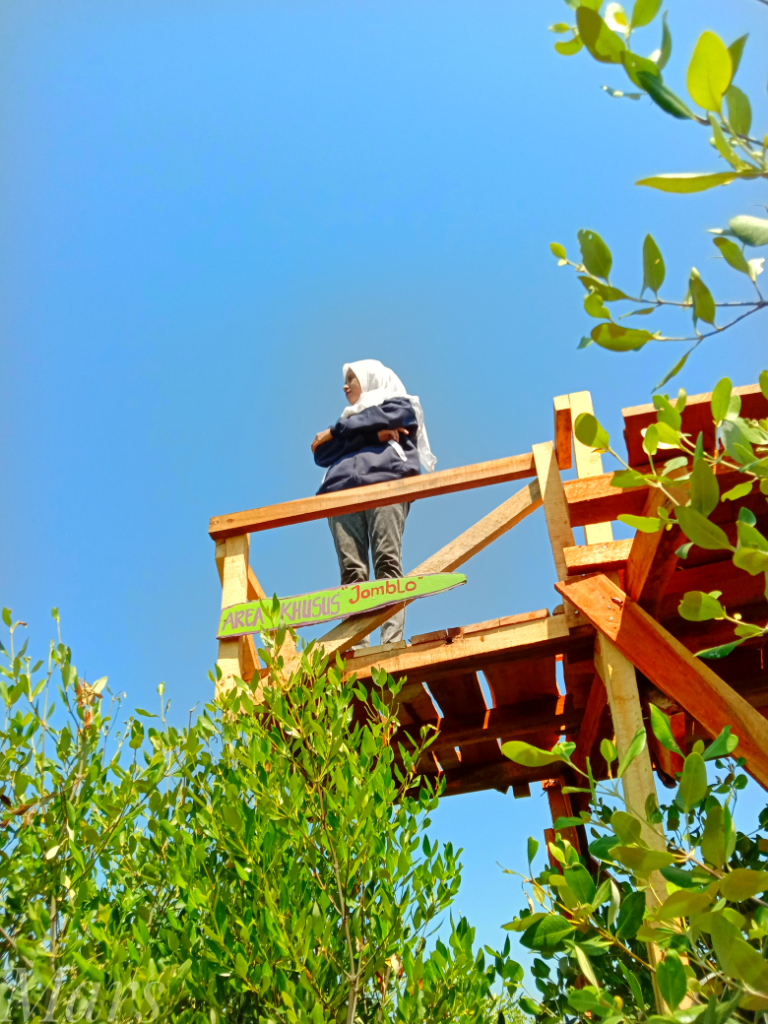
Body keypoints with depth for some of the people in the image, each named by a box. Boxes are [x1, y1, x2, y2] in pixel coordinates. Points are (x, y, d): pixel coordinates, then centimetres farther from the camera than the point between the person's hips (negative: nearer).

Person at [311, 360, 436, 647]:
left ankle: (392, 641, -29)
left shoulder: (398, 404, 27)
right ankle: (357, 645, -25)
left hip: (386, 481, -4)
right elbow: (321, 454, 18)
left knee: (387, 562, -19)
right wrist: (373, 434, 5)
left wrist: (335, 432, 13)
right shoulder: (348, 420, 37)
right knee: (351, 569, -14)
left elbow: (381, 418, 3)